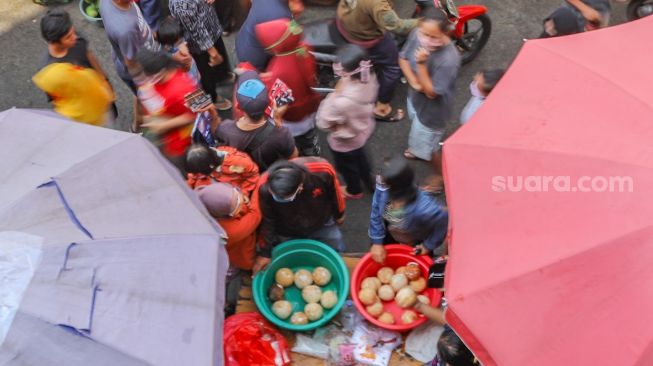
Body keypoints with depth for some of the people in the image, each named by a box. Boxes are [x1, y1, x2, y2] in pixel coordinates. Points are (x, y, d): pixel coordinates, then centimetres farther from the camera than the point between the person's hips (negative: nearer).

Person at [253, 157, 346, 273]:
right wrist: (265, 252, -12)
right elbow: (267, 221, -20)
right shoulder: (265, 186, -38)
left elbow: (334, 194, -15)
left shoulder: (323, 171, -39)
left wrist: (339, 215, 3)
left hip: (322, 225, 1)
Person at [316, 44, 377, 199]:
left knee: (347, 167, 29)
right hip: (364, 129, 6)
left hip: (345, 142, -6)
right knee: (360, 157, 38)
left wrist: (335, 93, -32)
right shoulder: (370, 78, -25)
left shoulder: (343, 102, -47)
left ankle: (354, 191, 60)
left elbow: (323, 123, -28)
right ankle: (370, 183, 65)